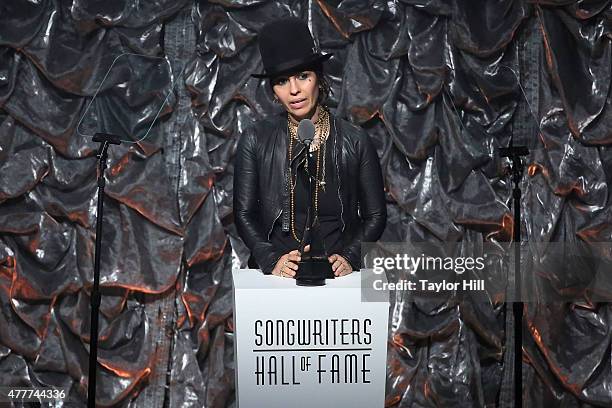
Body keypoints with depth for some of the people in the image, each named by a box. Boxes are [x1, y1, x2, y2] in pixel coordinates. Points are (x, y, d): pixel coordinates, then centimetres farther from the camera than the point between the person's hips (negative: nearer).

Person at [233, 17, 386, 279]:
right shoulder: (256, 140, 3)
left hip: (337, 276, 1)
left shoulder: (355, 141, 3)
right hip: (277, 275, 0)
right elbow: (244, 214, 4)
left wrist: (349, 258, -8)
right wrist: (272, 261, -11)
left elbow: (375, 216, 7)